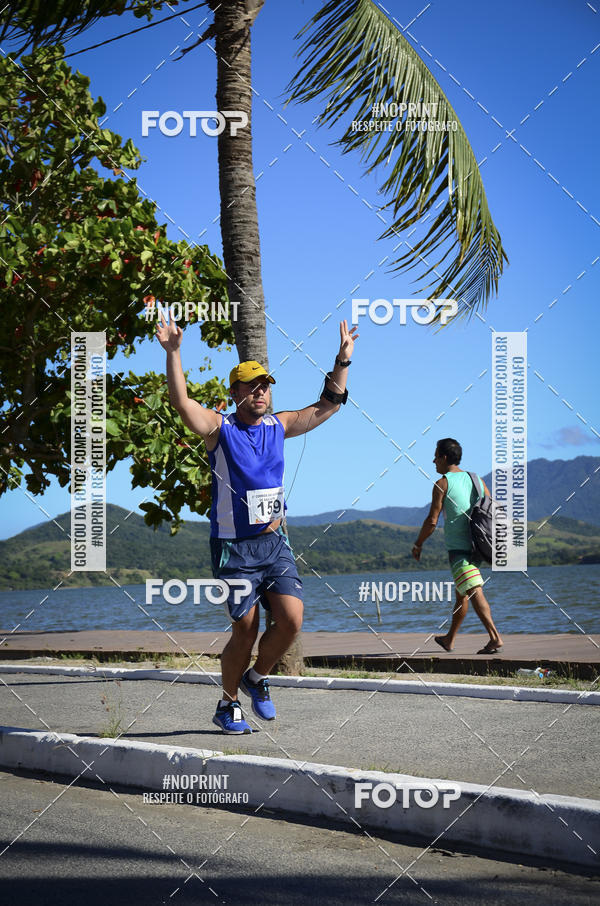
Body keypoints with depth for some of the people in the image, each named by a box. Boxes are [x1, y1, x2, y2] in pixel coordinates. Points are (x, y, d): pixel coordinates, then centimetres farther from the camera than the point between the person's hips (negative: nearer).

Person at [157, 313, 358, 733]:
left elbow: (329, 403, 16)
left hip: (275, 543, 5)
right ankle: (228, 705, 19)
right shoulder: (219, 428, -5)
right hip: (235, 547, -4)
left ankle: (257, 677, 20)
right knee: (246, 631, -1)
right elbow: (181, 400, -21)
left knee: (291, 620, -8)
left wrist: (343, 359, 9)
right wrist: (173, 352, -31)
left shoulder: (279, 426, 10)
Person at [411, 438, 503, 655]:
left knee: (474, 593, -14)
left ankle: (495, 637, -26)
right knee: (461, 594, 18)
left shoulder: (442, 484, -6)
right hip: (476, 547, 7)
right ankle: (449, 640, 30)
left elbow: (432, 521, -9)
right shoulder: (476, 479, 13)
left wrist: (418, 544, 5)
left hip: (458, 548, -7)